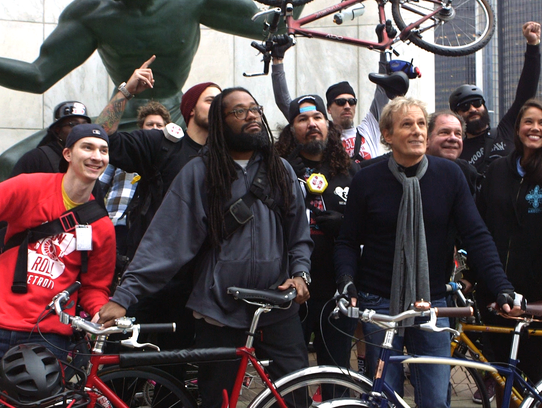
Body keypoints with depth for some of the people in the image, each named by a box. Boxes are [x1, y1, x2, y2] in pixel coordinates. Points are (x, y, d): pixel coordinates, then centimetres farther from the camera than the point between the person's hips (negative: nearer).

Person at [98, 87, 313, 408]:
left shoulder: (281, 170, 9)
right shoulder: (199, 173, -1)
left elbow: (300, 234, 16)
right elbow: (166, 240, -6)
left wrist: (300, 273, -3)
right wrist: (124, 296, -13)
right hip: (221, 312, -2)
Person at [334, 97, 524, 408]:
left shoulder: (449, 175, -2)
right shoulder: (367, 180, -2)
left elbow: (477, 236, -3)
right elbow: (348, 241, 2)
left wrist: (502, 288, -13)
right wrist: (347, 283, -15)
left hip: (431, 302, 1)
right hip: (380, 305, 0)